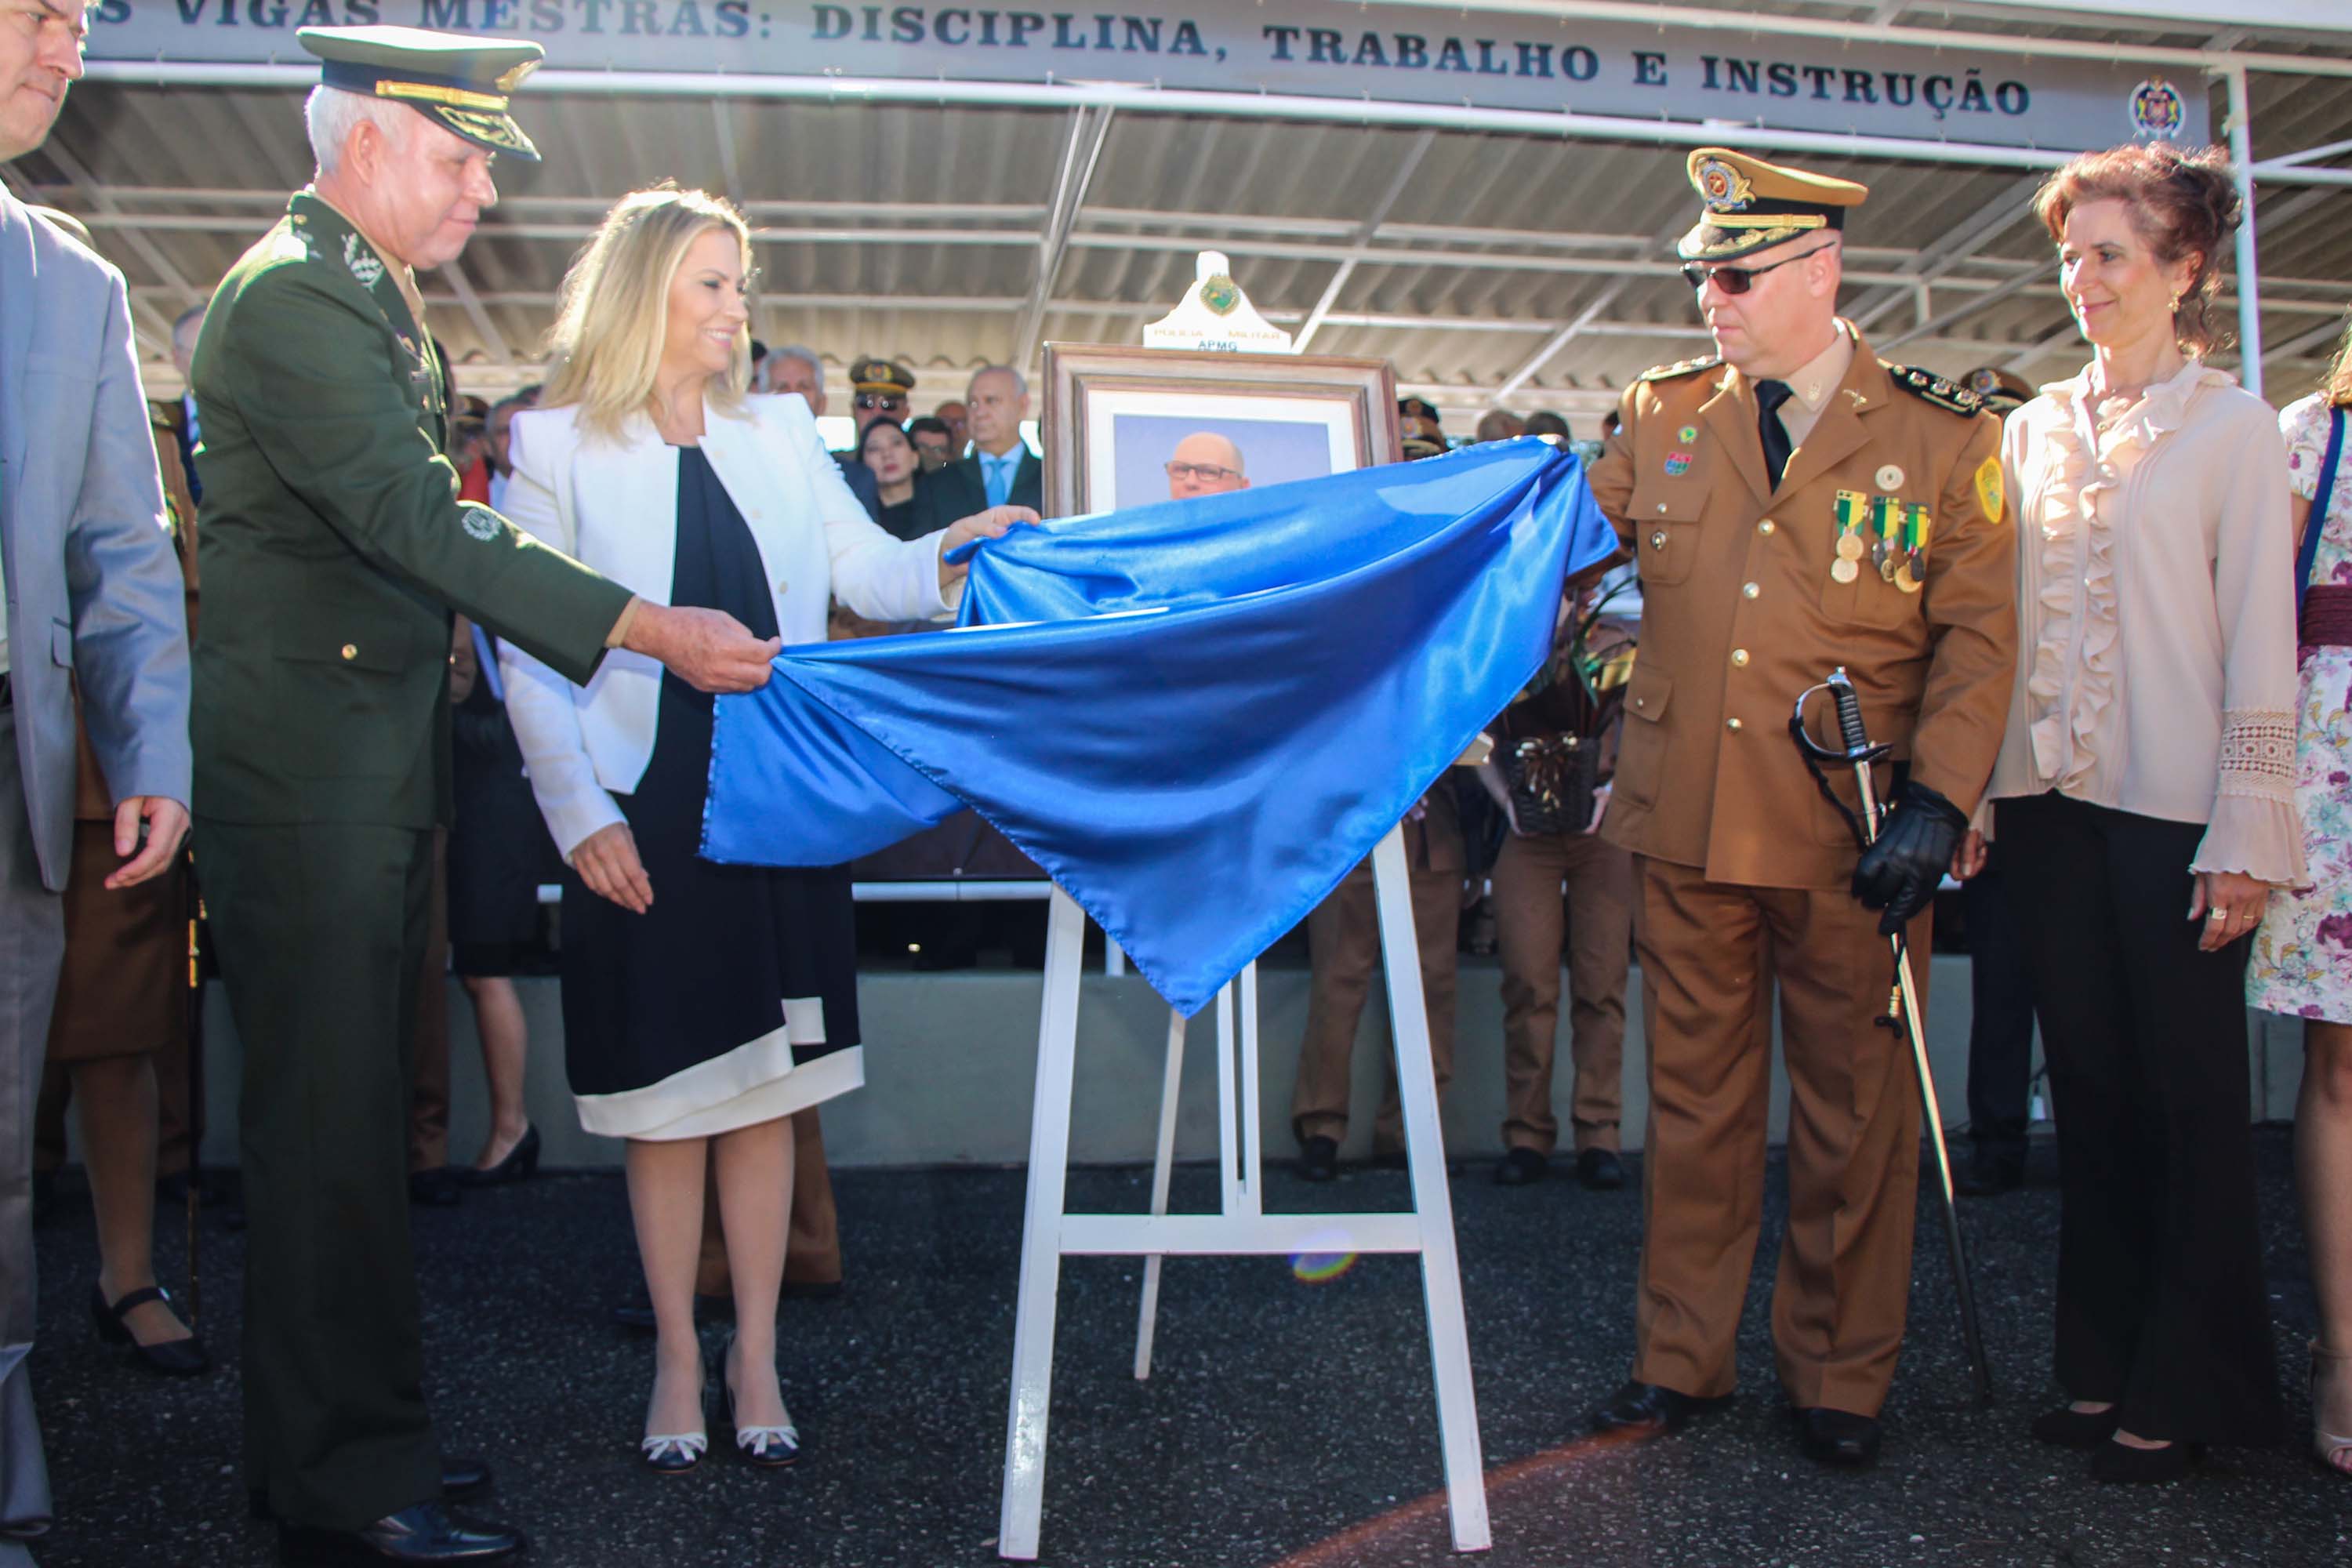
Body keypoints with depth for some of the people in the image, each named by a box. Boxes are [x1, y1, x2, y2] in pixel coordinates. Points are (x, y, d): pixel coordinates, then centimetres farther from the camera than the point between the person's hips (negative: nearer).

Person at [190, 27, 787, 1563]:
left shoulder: (372, 293, 18)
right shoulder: (292, 298, -14)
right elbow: (416, 517, -24)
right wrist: (650, 629, -26)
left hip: (376, 771, 10)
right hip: (306, 774, -10)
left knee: (358, 1112, 14)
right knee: (328, 1121, -3)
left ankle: (360, 1430, 25)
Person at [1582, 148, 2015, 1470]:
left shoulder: (1942, 435, 0)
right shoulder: (1660, 416, 7)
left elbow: (1978, 638, -3)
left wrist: (1937, 804, -13)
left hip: (1853, 837, -2)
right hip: (1686, 818, 2)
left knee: (1855, 1110, 8)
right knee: (1695, 1097, 11)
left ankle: (1841, 1376, 25)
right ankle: (1683, 1356, 25)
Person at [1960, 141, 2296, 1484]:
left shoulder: (2233, 426, -1)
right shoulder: (2033, 429, 11)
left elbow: (2261, 639, -5)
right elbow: (2000, 620, 11)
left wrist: (2246, 834, -10)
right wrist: (1970, 792, 6)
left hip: (2175, 807, -4)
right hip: (2052, 802, 4)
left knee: (2190, 1097, 4)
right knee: (2090, 1088, 11)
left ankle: (2182, 1388, 17)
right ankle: (2105, 1365, 24)